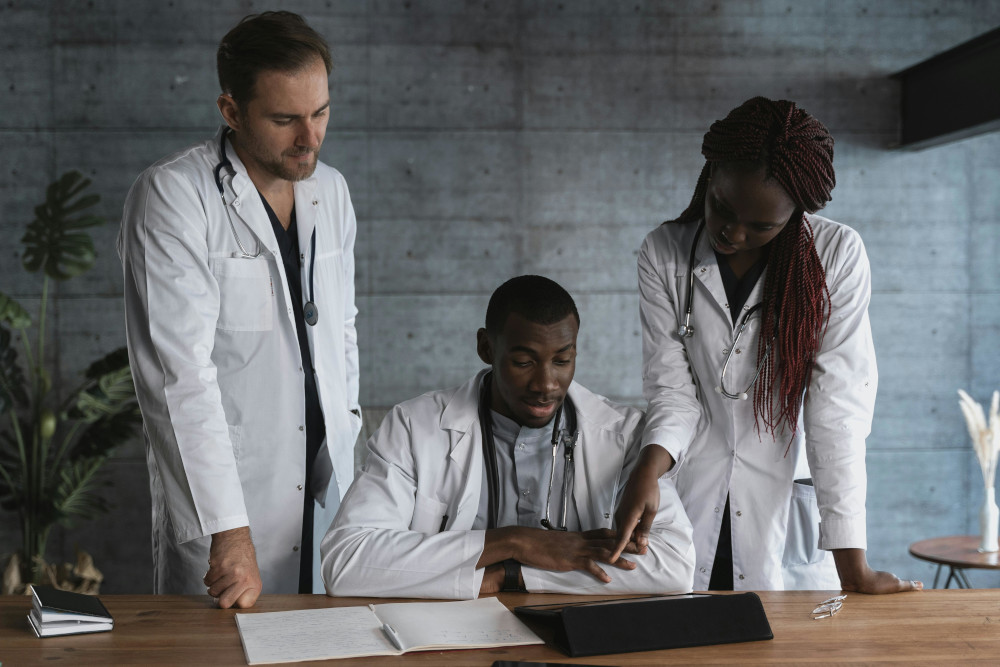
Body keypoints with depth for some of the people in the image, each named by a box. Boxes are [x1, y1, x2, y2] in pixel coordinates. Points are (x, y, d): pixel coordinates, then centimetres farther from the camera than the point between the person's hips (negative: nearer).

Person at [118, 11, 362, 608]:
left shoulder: (331, 191, 8)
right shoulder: (171, 197, -13)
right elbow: (182, 370, -20)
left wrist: (346, 439, 11)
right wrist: (228, 529, -25)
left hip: (325, 487, 6)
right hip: (221, 506, -5)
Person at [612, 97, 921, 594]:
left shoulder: (838, 255, -9)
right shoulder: (664, 254, -3)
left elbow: (837, 404, -13)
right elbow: (672, 389, -4)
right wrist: (649, 468, -25)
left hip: (791, 503, -1)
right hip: (693, 508, 1)